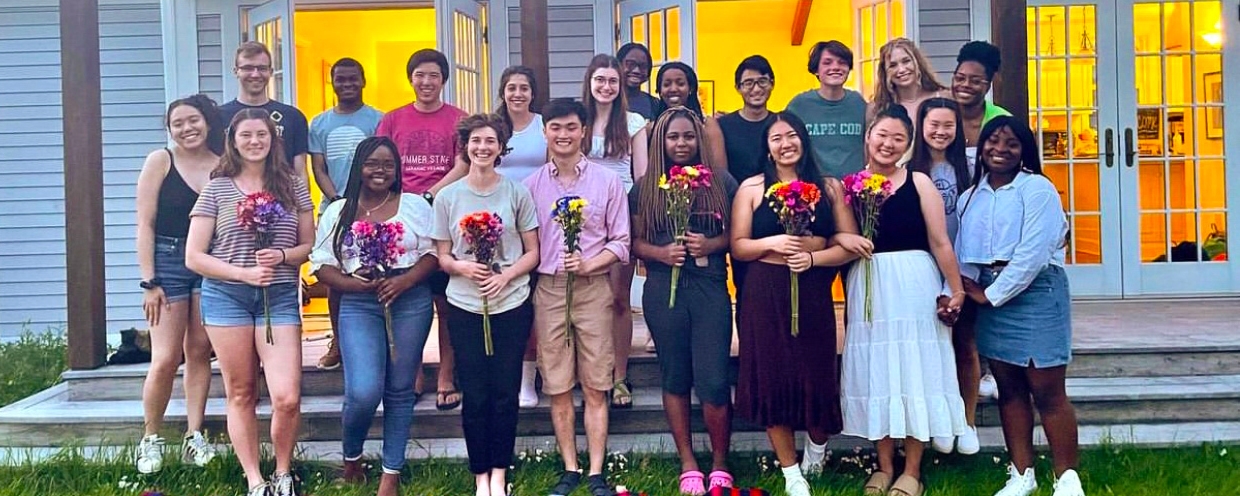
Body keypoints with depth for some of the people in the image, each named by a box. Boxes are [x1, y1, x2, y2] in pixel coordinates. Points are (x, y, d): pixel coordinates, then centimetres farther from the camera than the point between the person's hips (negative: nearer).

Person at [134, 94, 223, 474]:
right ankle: (150, 439, 11)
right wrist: (150, 282, -8)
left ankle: (194, 437, 14)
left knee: (200, 352, 7)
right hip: (168, 261, -2)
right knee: (166, 359, -5)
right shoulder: (160, 161, -2)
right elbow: (145, 225, -4)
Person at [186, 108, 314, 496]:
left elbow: (310, 246, 11)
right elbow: (194, 257, 1)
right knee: (241, 394, 6)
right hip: (226, 297, 0)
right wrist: (243, 273, -13)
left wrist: (283, 256, -11)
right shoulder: (217, 189, 3)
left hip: (280, 298, 0)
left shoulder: (293, 187, 7)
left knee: (287, 397, -10)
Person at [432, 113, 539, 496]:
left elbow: (533, 253, 3)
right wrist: (463, 267, -16)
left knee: (505, 393, 4)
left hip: (512, 306, 0)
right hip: (465, 307, 0)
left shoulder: (517, 193, 1)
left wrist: (505, 276, -14)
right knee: (475, 396, 3)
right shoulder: (447, 197, 3)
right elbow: (442, 257, 6)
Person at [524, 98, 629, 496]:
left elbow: (620, 242, 2)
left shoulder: (607, 181, 3)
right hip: (548, 289, 2)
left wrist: (588, 264, -14)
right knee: (558, 387, 6)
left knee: (595, 387, 1)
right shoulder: (531, 185, 7)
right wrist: (524, 291, -4)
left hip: (593, 288, -1)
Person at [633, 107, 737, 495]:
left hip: (711, 289, -1)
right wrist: (661, 253, -13)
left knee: (714, 382, -5)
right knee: (675, 378, 9)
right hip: (663, 291, 1)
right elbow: (635, 241, 6)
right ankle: (688, 464, 22)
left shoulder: (721, 182, 4)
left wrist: (711, 244, -12)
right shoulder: (645, 188, 6)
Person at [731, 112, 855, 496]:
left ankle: (818, 446, 34)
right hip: (765, 293, 0)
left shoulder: (829, 187, 7)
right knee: (771, 376, 2)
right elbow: (738, 247, 1)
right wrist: (773, 242, -15)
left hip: (813, 291, 0)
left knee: (816, 374, 0)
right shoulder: (751, 188, 4)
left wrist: (813, 257, -13)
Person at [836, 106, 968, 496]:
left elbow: (940, 242, -4)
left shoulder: (919, 182, -1)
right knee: (876, 372, 8)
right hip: (867, 288, 2)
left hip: (914, 285, -2)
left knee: (914, 369, 2)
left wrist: (956, 290, -6)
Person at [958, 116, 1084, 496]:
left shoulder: (1038, 189, -7)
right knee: (1009, 388, 10)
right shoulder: (971, 197, 12)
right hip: (990, 297, 6)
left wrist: (992, 294, -13)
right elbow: (962, 253, 7)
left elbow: (1033, 253, -16)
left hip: (1035, 292, -6)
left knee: (1047, 391, -4)